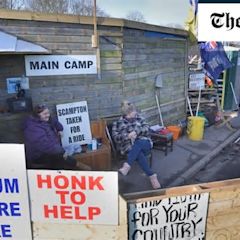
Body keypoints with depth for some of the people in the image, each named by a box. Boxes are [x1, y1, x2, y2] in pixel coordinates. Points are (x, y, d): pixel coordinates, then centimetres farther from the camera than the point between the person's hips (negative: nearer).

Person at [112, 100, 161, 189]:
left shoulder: (139, 118, 11)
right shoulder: (118, 123, 6)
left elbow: (147, 128, 0)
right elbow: (115, 137, -3)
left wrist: (136, 132, -19)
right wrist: (127, 136, -20)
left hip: (144, 143, 1)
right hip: (129, 147, -1)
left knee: (139, 143, -37)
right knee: (139, 154, -35)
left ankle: (127, 166, -48)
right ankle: (152, 176, -35)